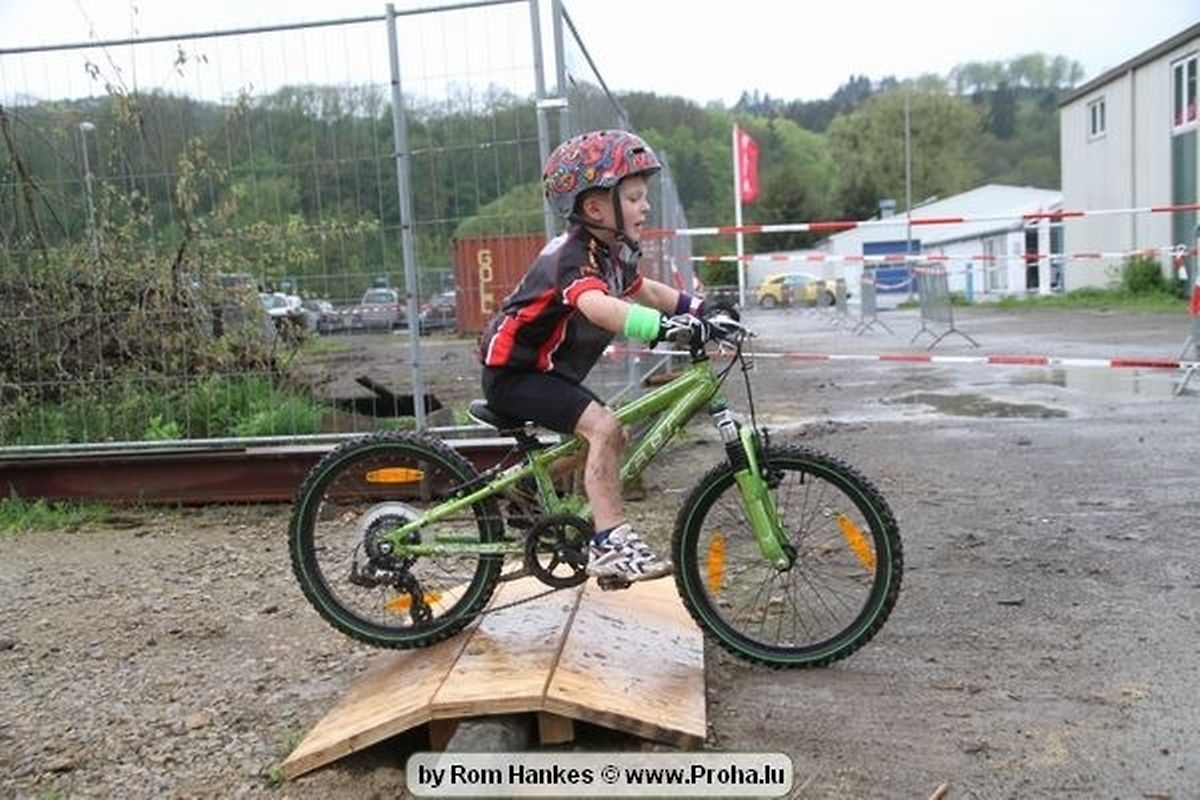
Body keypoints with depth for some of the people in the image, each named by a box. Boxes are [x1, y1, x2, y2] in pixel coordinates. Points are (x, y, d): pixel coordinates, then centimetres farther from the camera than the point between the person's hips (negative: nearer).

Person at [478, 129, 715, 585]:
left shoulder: (613, 253, 5)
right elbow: (596, 306, -45)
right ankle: (610, 543, -19)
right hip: (513, 372, -10)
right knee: (603, 427, -24)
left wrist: (699, 308, 10)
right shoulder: (574, 256, -25)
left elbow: (642, 290, 23)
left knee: (613, 437, 10)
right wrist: (663, 326, -58)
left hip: (549, 371, 10)